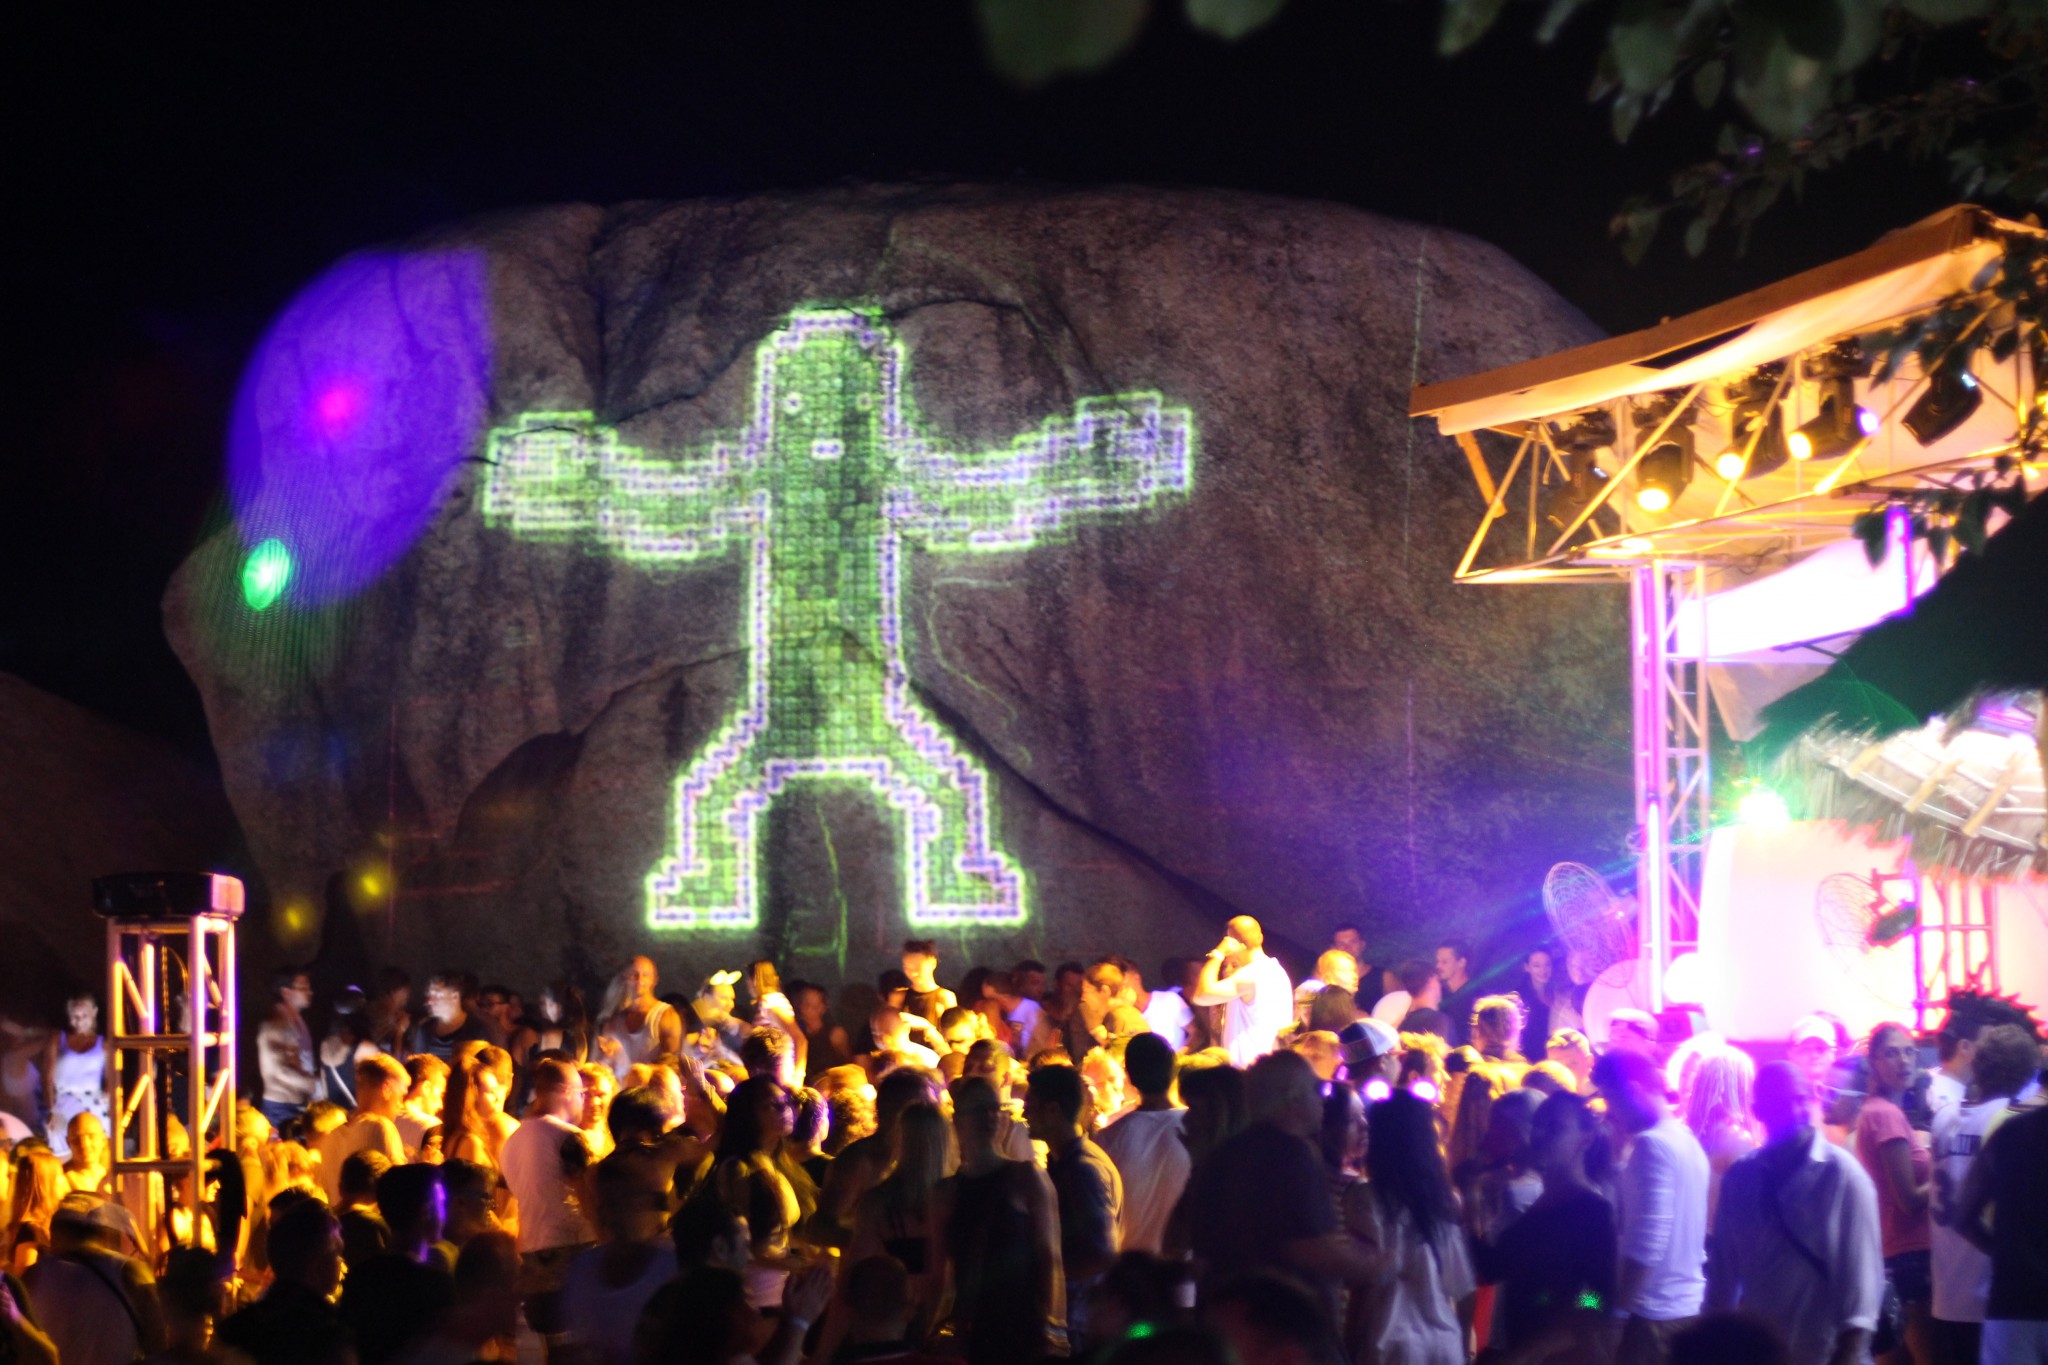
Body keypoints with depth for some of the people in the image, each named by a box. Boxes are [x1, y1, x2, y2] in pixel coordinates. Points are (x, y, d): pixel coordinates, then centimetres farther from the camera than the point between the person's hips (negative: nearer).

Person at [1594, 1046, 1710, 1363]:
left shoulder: (1653, 1144, -15)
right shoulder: (1687, 1140, 13)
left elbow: (1647, 1244, -21)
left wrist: (1618, 1307, -15)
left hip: (1656, 1311, -9)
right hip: (1689, 1305, 9)